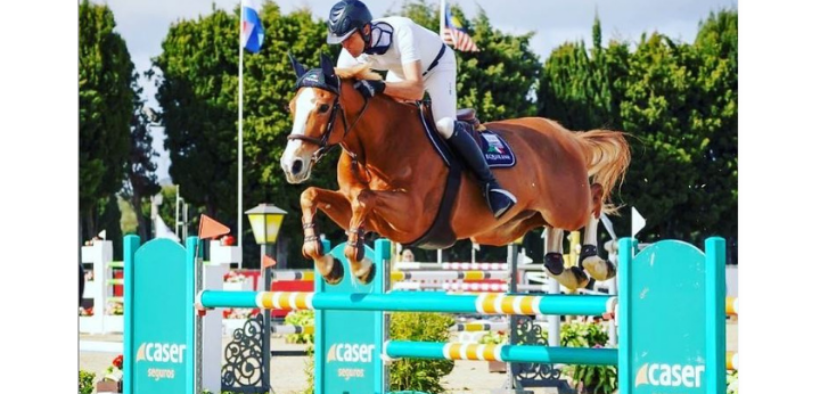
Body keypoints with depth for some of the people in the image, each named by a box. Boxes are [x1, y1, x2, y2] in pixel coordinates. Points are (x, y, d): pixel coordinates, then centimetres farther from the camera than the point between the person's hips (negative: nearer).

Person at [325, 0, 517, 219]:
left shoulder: (400, 32, -43)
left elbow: (416, 89, -51)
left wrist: (379, 87, -64)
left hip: (437, 65, -7)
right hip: (401, 71, 7)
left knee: (444, 125, -24)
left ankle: (490, 184, -13)